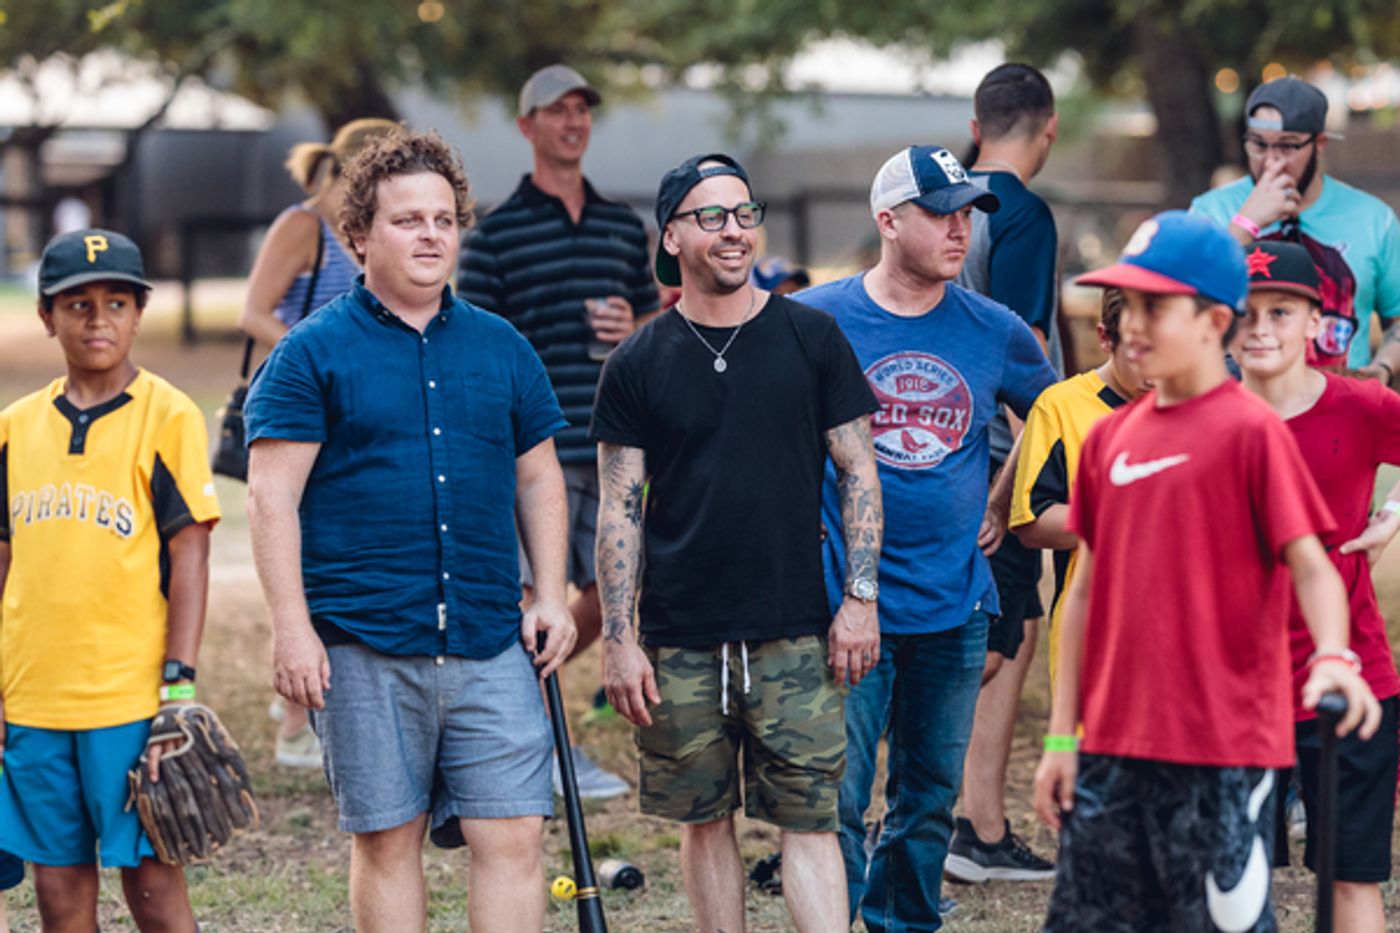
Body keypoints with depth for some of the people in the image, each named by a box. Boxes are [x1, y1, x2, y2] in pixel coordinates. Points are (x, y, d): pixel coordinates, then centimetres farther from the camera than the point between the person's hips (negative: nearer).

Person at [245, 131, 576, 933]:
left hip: (491, 642, 3)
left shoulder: (502, 349, 12)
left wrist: (551, 595, 9)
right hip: (363, 646, -3)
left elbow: (539, 479, 19)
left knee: (513, 838, -3)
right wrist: (292, 626, -12)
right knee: (387, 839, 6)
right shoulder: (313, 354, 0)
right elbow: (273, 496, -5)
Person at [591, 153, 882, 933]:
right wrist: (619, 641, -2)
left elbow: (859, 472, 6)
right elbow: (620, 510, 4)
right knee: (705, 818, 8)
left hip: (795, 633, -1)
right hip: (680, 637, 1)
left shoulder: (812, 338, 3)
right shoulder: (638, 364, 4)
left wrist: (861, 597, -2)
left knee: (810, 818, -5)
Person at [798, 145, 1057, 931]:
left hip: (956, 604, 3)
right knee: (837, 799, -5)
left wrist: (1004, 507, 14)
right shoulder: (813, 321, -4)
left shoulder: (995, 331, 4)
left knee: (932, 798, 11)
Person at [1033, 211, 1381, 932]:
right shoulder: (1110, 437, 11)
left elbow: (1311, 565, -12)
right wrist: (1062, 737, 13)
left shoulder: (1250, 430, -7)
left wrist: (1332, 657, -32)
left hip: (1223, 748, -6)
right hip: (1112, 746, 6)